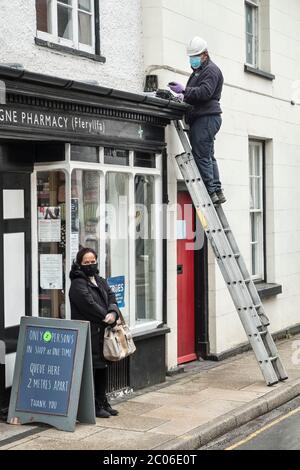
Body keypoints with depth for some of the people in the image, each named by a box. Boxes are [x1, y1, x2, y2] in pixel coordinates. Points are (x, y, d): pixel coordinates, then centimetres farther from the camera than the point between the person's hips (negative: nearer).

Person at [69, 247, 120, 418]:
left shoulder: (100, 281, 17)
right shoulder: (78, 284, -9)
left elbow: (111, 297, 7)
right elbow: (90, 305, -17)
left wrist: (113, 313, -12)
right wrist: (106, 317, -13)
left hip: (103, 332, 9)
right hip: (88, 333, -8)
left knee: (103, 367, 14)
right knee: (91, 369, -5)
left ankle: (103, 403, 25)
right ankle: (94, 406, 2)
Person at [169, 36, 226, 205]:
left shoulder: (211, 70, -5)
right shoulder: (198, 71, 27)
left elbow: (205, 92, -21)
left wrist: (184, 90, -25)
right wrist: (183, 96, 8)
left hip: (206, 118, -11)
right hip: (202, 118, 11)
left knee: (201, 156, -13)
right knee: (208, 156, 10)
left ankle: (211, 191, -11)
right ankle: (217, 191, 11)